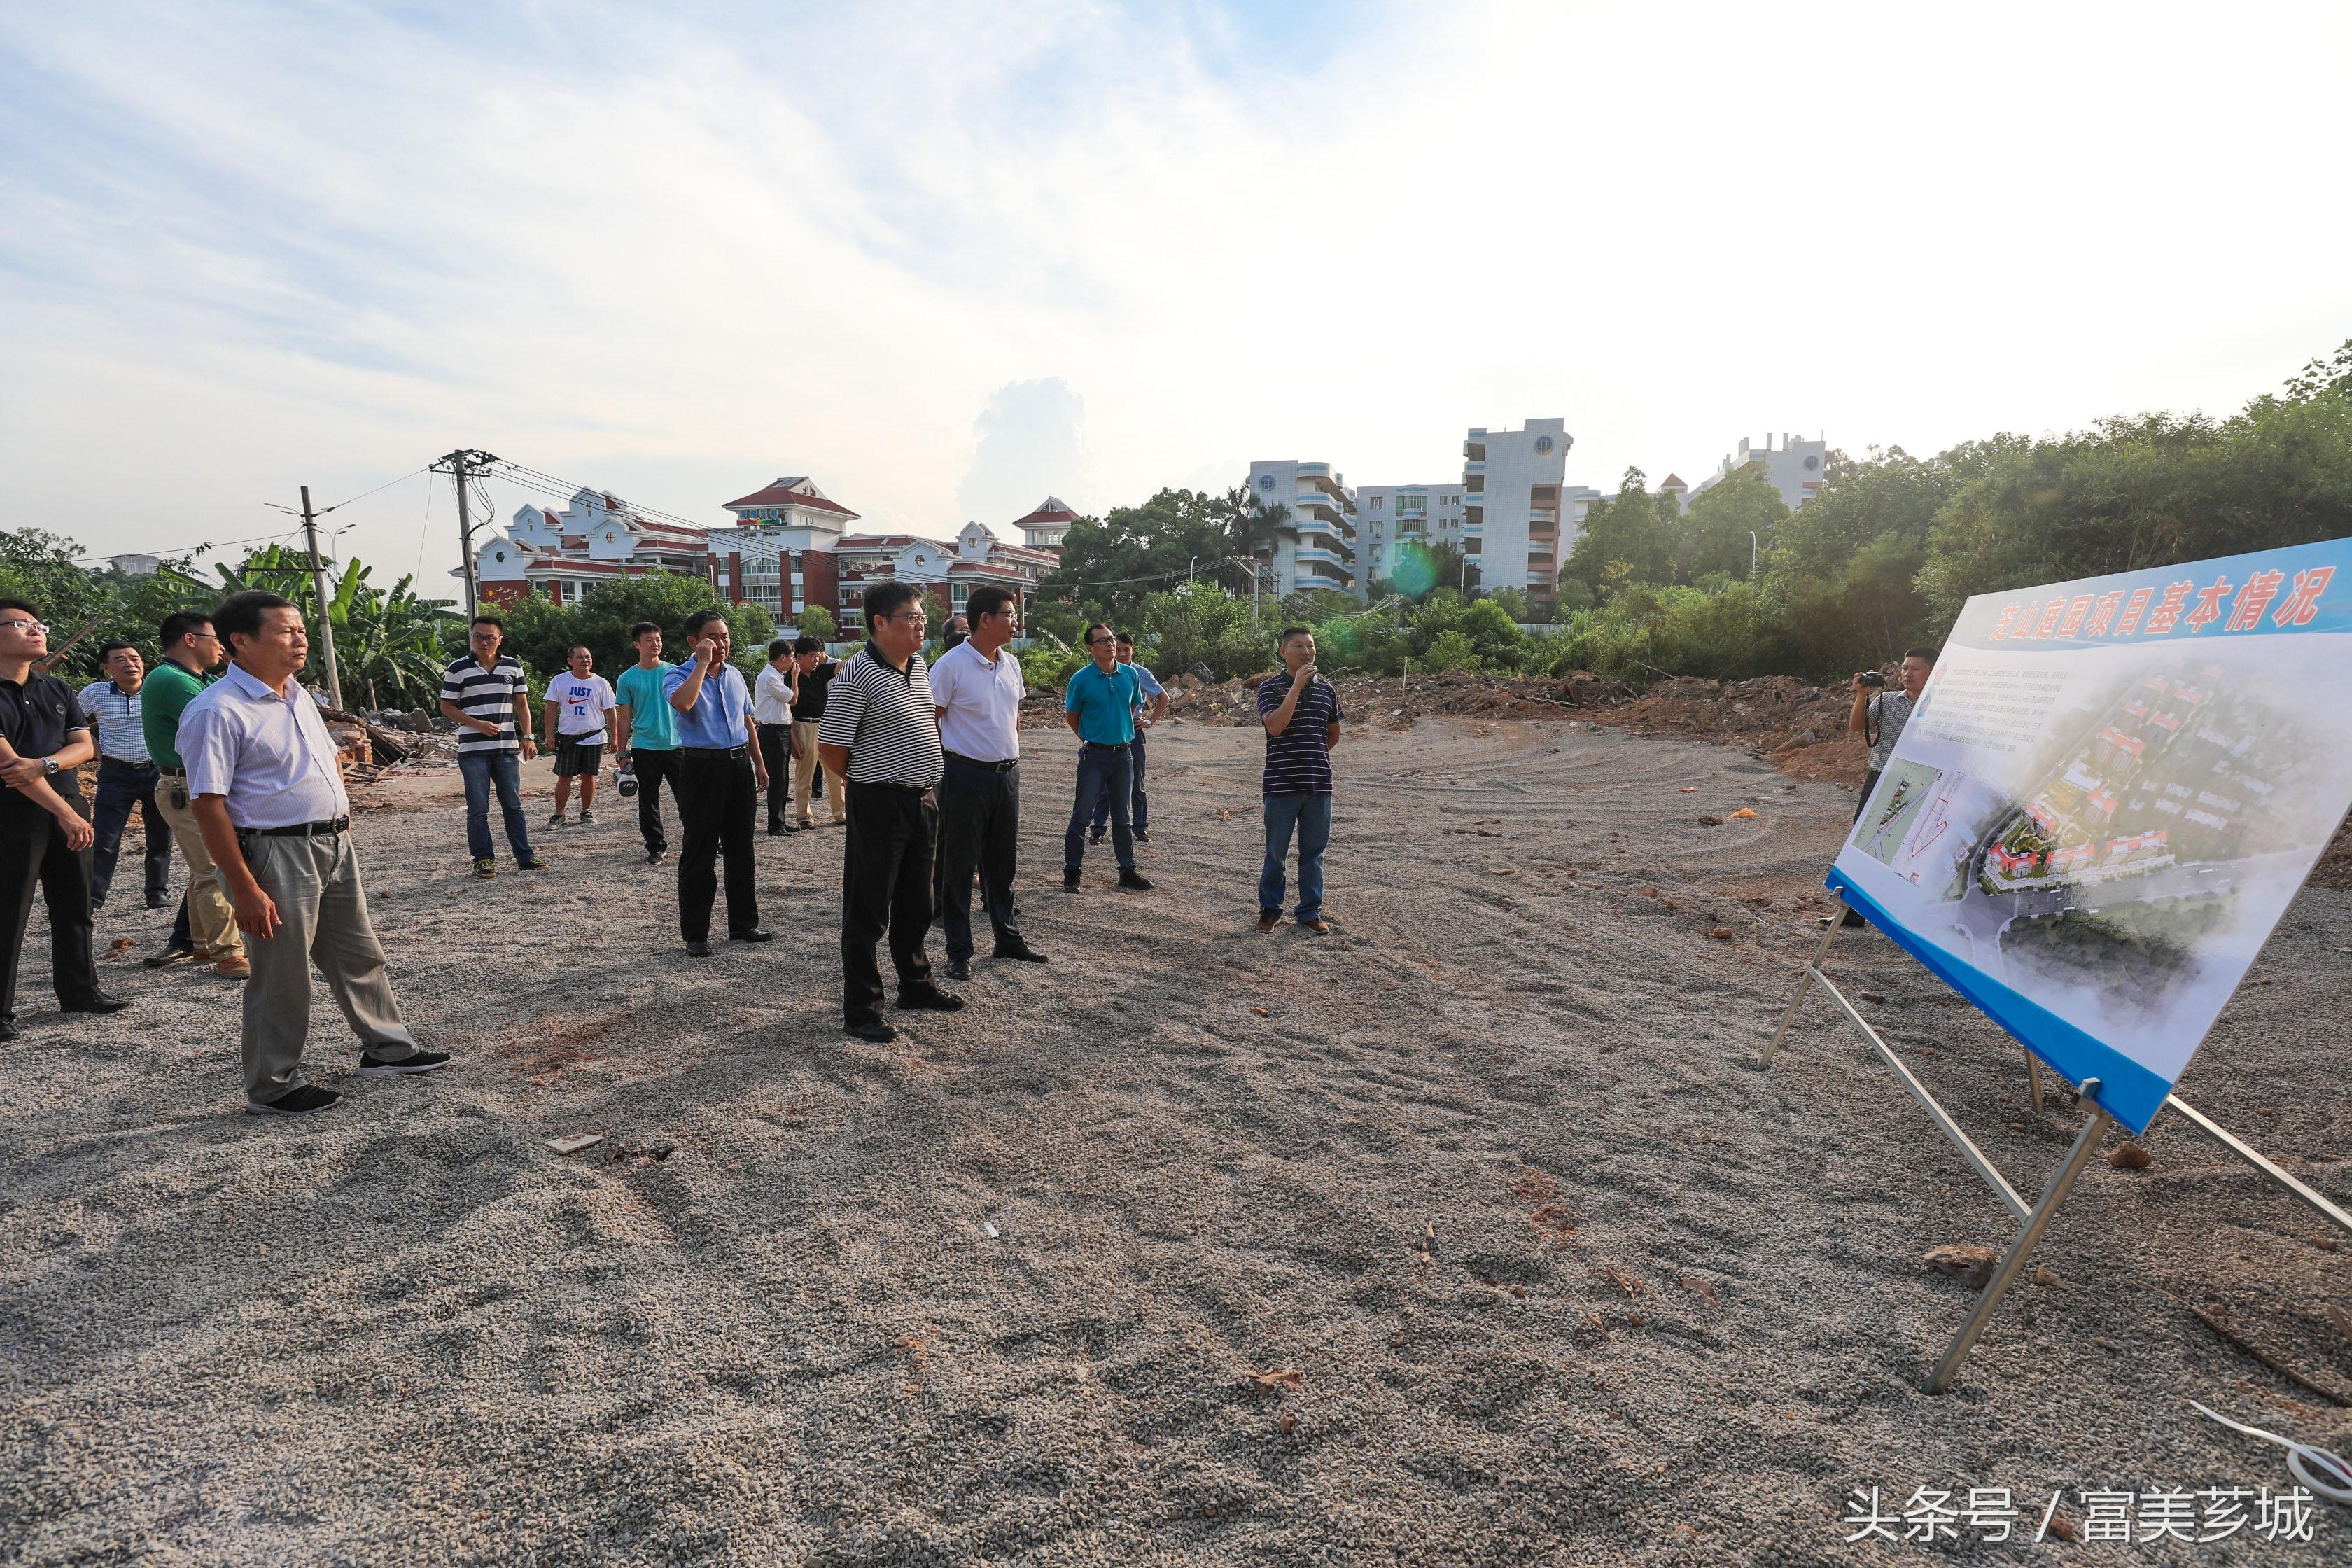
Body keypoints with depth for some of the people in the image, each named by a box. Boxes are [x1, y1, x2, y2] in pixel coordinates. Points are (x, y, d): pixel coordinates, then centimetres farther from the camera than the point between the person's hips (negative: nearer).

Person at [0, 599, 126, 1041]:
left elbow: (84, 744, 5)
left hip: (68, 808, 6)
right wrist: (65, 813, -21)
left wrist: (43, 764, -16)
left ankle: (79, 991, 23)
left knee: (74, 905, 12)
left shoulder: (57, 690, 11)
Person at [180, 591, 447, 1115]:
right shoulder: (218, 711, -16)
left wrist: (340, 808, 13)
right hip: (276, 855, -8)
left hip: (335, 846, 8)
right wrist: (245, 889, -21)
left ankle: (387, 1047, 33)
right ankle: (273, 1088, 20)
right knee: (282, 978, 4)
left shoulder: (298, 696, 10)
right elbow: (208, 805, -19)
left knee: (359, 954, 18)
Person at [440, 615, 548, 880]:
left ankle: (524, 857, 13)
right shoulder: (458, 668, -1)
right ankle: (483, 860, 10)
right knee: (478, 809, 2)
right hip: (473, 749, -2)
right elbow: (447, 707, 1)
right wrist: (477, 724, -13)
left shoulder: (513, 666, 7)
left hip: (507, 747, 3)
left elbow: (522, 704, 12)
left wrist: (527, 737, 3)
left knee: (513, 805, 8)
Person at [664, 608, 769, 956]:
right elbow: (682, 703, -31)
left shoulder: (734, 675, 12)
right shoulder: (679, 676, -7)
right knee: (699, 854, -1)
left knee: (740, 849, 13)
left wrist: (759, 763, 19)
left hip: (739, 767, 6)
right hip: (702, 768, -6)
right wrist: (703, 663, -22)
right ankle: (695, 934, 8)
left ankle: (743, 923, 24)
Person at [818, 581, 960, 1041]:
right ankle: (861, 1009, 12)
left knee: (915, 904, 20)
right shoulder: (857, 675, -16)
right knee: (868, 911, 2)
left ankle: (916, 985, 36)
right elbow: (831, 748, -15)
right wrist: (867, 781, 0)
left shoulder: (919, 667, 9)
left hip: (924, 800, 8)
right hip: (880, 805, -8)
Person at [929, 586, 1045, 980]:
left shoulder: (1011, 663, 9)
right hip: (966, 776, -7)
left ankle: (1008, 938, 30)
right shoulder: (951, 665, -13)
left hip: (1007, 774, 7)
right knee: (959, 866, 3)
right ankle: (959, 952, 12)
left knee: (1002, 862, 16)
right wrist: (944, 767, -9)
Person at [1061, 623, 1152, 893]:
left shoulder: (1130, 675, 2)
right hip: (1094, 755, -4)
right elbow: (1071, 716, 4)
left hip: (1123, 753, 4)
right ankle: (1071, 873, 8)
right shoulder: (1081, 679, -9)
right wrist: (1088, 739, 9)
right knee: (1082, 816, -1)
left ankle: (1128, 871, 21)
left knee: (1122, 817, 12)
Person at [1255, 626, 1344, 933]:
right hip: (1281, 784, -3)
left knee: (1313, 852, 10)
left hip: (1319, 784, 4)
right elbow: (1275, 726, -21)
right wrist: (1297, 685, -20)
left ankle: (1311, 911, 21)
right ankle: (1270, 910, 20)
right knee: (1276, 852, 6)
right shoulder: (1270, 687, -4)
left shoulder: (1326, 689, 9)